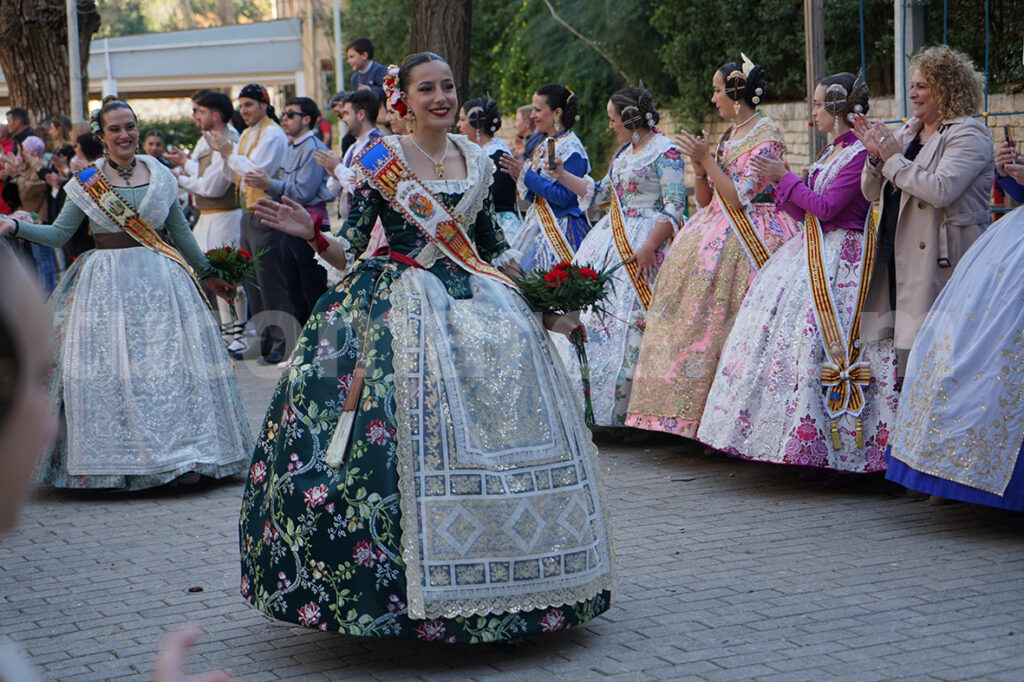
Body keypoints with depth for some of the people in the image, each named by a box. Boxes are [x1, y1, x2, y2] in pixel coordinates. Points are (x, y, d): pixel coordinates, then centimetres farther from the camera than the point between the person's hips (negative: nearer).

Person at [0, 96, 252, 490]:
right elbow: (58, 233, 2)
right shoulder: (87, 181, 2)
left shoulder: (160, 174, 9)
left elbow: (180, 232, 17)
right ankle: (110, 456, 3)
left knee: (168, 364, -2)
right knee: (104, 367, -5)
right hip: (106, 283, -2)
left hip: (159, 280, 2)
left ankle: (175, 448, 7)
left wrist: (207, 273, 22)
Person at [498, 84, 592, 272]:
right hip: (538, 225, 9)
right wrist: (518, 175, 0)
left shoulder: (571, 149, -12)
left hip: (562, 228, -9)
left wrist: (526, 174, -18)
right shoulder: (543, 147, 14)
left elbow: (563, 197, -20)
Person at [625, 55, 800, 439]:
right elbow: (705, 199, 18)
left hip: (747, 238, -9)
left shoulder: (766, 135, -8)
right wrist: (699, 167, 1)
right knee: (694, 316, 3)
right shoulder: (728, 136, 18)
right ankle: (688, 412, 6)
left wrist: (707, 159, -13)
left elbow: (739, 198, -16)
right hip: (715, 234, 9)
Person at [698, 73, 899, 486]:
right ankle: (820, 454, 7)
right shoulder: (830, 153, 18)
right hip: (815, 257, 9)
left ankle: (847, 455, -9)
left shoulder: (861, 153, -10)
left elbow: (826, 207, -17)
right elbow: (804, 213, 17)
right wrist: (778, 183, 7)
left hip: (843, 261, -9)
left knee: (832, 345, -14)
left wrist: (785, 177, -9)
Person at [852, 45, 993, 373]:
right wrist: (875, 155, -2)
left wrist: (894, 158, -14)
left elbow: (941, 190, -23)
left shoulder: (968, 134, -7)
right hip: (897, 257, 8)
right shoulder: (908, 130, 17)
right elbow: (872, 192, 17)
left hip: (940, 258, -8)